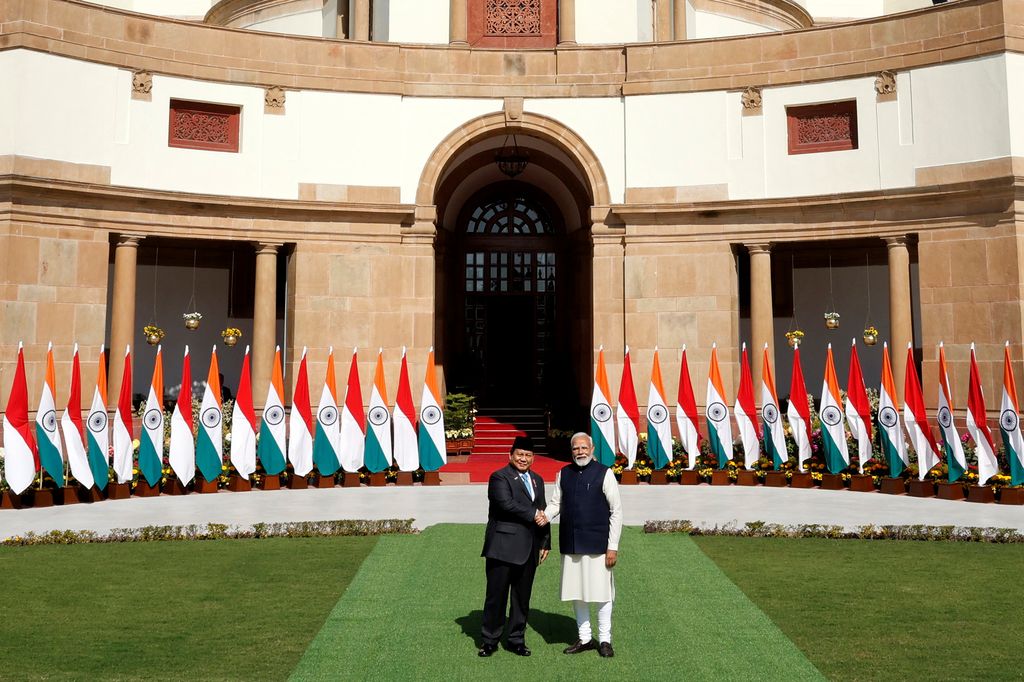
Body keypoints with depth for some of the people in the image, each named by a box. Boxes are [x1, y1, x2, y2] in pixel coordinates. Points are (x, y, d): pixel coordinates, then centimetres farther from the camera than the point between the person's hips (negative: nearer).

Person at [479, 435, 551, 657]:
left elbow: (542, 512, 21)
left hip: (529, 550, 6)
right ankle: (490, 640, 12)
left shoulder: (537, 480, 18)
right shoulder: (499, 477, -5)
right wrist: (532, 514, -11)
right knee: (496, 595, 0)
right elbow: (506, 503, -20)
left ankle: (517, 639, 22)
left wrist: (545, 543, 15)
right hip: (503, 547, -6)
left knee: (522, 597, 11)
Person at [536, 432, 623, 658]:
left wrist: (613, 546, -9)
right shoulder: (563, 474, 6)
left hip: (597, 544, -4)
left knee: (601, 593, 3)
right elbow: (556, 502, 14)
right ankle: (585, 638, 26)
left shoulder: (604, 473, -6)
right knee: (576, 593, 12)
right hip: (571, 544, 4)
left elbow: (616, 510, -5)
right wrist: (546, 516, -10)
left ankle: (604, 639, 19)